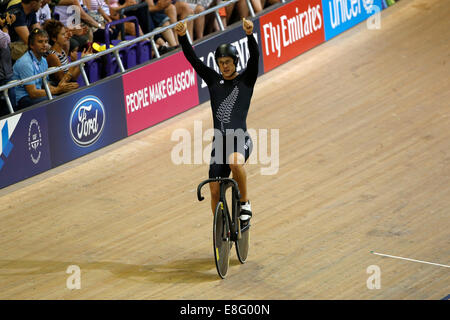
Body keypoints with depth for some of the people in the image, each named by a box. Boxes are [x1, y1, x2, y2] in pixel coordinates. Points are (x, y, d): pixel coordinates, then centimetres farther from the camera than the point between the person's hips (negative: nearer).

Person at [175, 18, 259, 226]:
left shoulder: (246, 80, 3)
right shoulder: (214, 80, 10)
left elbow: (255, 57, -14)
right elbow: (192, 59, 1)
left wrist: (250, 35, -32)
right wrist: (182, 37, -15)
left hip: (240, 138, -4)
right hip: (219, 141, 4)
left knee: (235, 161, -37)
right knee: (215, 190, 0)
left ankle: (245, 202, -15)